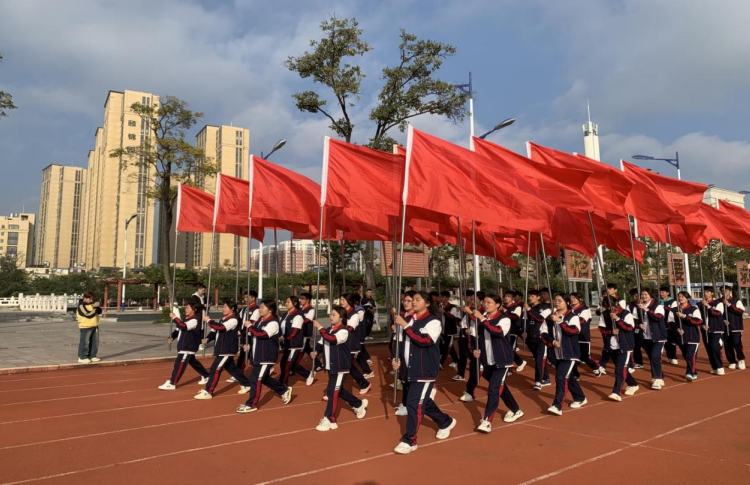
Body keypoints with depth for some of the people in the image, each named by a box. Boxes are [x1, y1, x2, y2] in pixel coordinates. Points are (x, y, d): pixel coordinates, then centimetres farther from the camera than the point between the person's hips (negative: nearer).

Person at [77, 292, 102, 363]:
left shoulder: (92, 304, 13)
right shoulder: (81, 306, -11)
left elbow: (99, 312, 11)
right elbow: (88, 314, -22)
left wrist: (98, 307, -8)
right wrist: (95, 307, -18)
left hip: (94, 326, 8)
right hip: (85, 327, -8)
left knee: (95, 342, 10)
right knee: (84, 342, -6)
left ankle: (92, 356, 18)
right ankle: (82, 357, 0)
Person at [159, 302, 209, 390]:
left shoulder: (194, 320, -17)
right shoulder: (186, 319, 15)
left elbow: (184, 326, -32)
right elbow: (179, 328, 18)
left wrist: (174, 317, -28)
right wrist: (172, 337, 0)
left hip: (188, 347, -10)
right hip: (184, 346, 10)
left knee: (179, 364, -10)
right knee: (193, 362, 19)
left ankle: (172, 383, -7)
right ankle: (206, 376, 31)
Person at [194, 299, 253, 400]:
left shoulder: (233, 320, -17)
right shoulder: (223, 318, 12)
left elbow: (221, 327, -31)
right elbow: (216, 330, 17)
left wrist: (208, 320, -23)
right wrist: (207, 339, 2)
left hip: (227, 350, -10)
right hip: (221, 349, 10)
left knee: (215, 369, -9)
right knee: (232, 368, 18)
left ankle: (208, 392, -3)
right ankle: (246, 384, 30)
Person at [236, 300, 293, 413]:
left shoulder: (273, 323, -17)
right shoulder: (260, 320, 10)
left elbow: (262, 334, -28)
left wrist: (250, 327, -16)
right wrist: (250, 346, 8)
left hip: (266, 357, -9)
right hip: (258, 355, 9)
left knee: (256, 379, -7)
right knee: (264, 378, 17)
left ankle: (251, 404, 5)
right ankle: (284, 390, 33)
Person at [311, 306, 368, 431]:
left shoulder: (343, 331, -17)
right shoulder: (328, 331, 5)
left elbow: (332, 339, -34)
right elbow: (322, 343, 13)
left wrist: (319, 327, -31)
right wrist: (316, 351, -7)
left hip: (340, 367, -8)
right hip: (330, 366, 8)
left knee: (333, 392, -8)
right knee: (339, 390, 20)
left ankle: (329, 420, 2)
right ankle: (359, 405, 40)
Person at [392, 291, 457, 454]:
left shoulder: (433, 322, -12)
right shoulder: (410, 320, 9)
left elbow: (425, 341, -27)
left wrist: (405, 326, -28)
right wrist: (398, 359, 6)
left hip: (425, 371, -8)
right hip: (409, 370, 8)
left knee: (414, 404, -9)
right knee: (423, 401, 19)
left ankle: (409, 441, 3)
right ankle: (446, 422, 41)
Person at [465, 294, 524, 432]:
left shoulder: (504, 319, -13)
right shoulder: (483, 319, 5)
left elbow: (499, 332, -34)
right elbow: (479, 337, 17)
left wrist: (483, 319, -35)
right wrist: (475, 349, 0)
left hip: (502, 361, -7)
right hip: (488, 361, 7)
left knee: (493, 389, -12)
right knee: (500, 387, 19)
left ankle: (487, 421, -11)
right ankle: (515, 410, 39)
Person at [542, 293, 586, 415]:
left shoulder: (573, 316, -6)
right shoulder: (550, 318, 7)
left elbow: (575, 330, -22)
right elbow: (544, 333, 6)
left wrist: (560, 321, -26)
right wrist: (552, 342, -10)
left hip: (569, 353, -6)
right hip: (557, 354, 6)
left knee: (561, 378, -15)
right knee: (567, 377, 18)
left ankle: (557, 406, -15)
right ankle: (580, 398, 39)